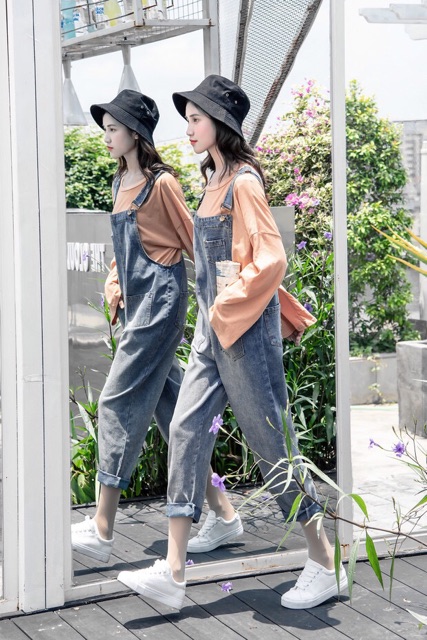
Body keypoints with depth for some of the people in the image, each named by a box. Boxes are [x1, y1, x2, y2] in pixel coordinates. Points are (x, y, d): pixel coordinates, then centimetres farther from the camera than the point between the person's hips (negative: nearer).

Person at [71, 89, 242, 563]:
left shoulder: (161, 183, -9)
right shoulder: (121, 182, 16)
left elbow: (193, 241, -8)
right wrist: (113, 286, 11)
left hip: (160, 300, -9)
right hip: (137, 305, 9)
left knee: (120, 402, -10)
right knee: (169, 404, 10)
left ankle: (102, 530, -5)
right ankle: (222, 513, 18)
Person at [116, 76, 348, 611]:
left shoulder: (243, 182, -13)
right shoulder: (215, 181, 14)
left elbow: (270, 260, -20)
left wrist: (227, 307, -15)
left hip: (245, 328, -9)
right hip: (214, 329, 9)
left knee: (270, 440, -2)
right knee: (186, 430, 2)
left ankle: (325, 564, 13)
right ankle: (173, 572, 3)